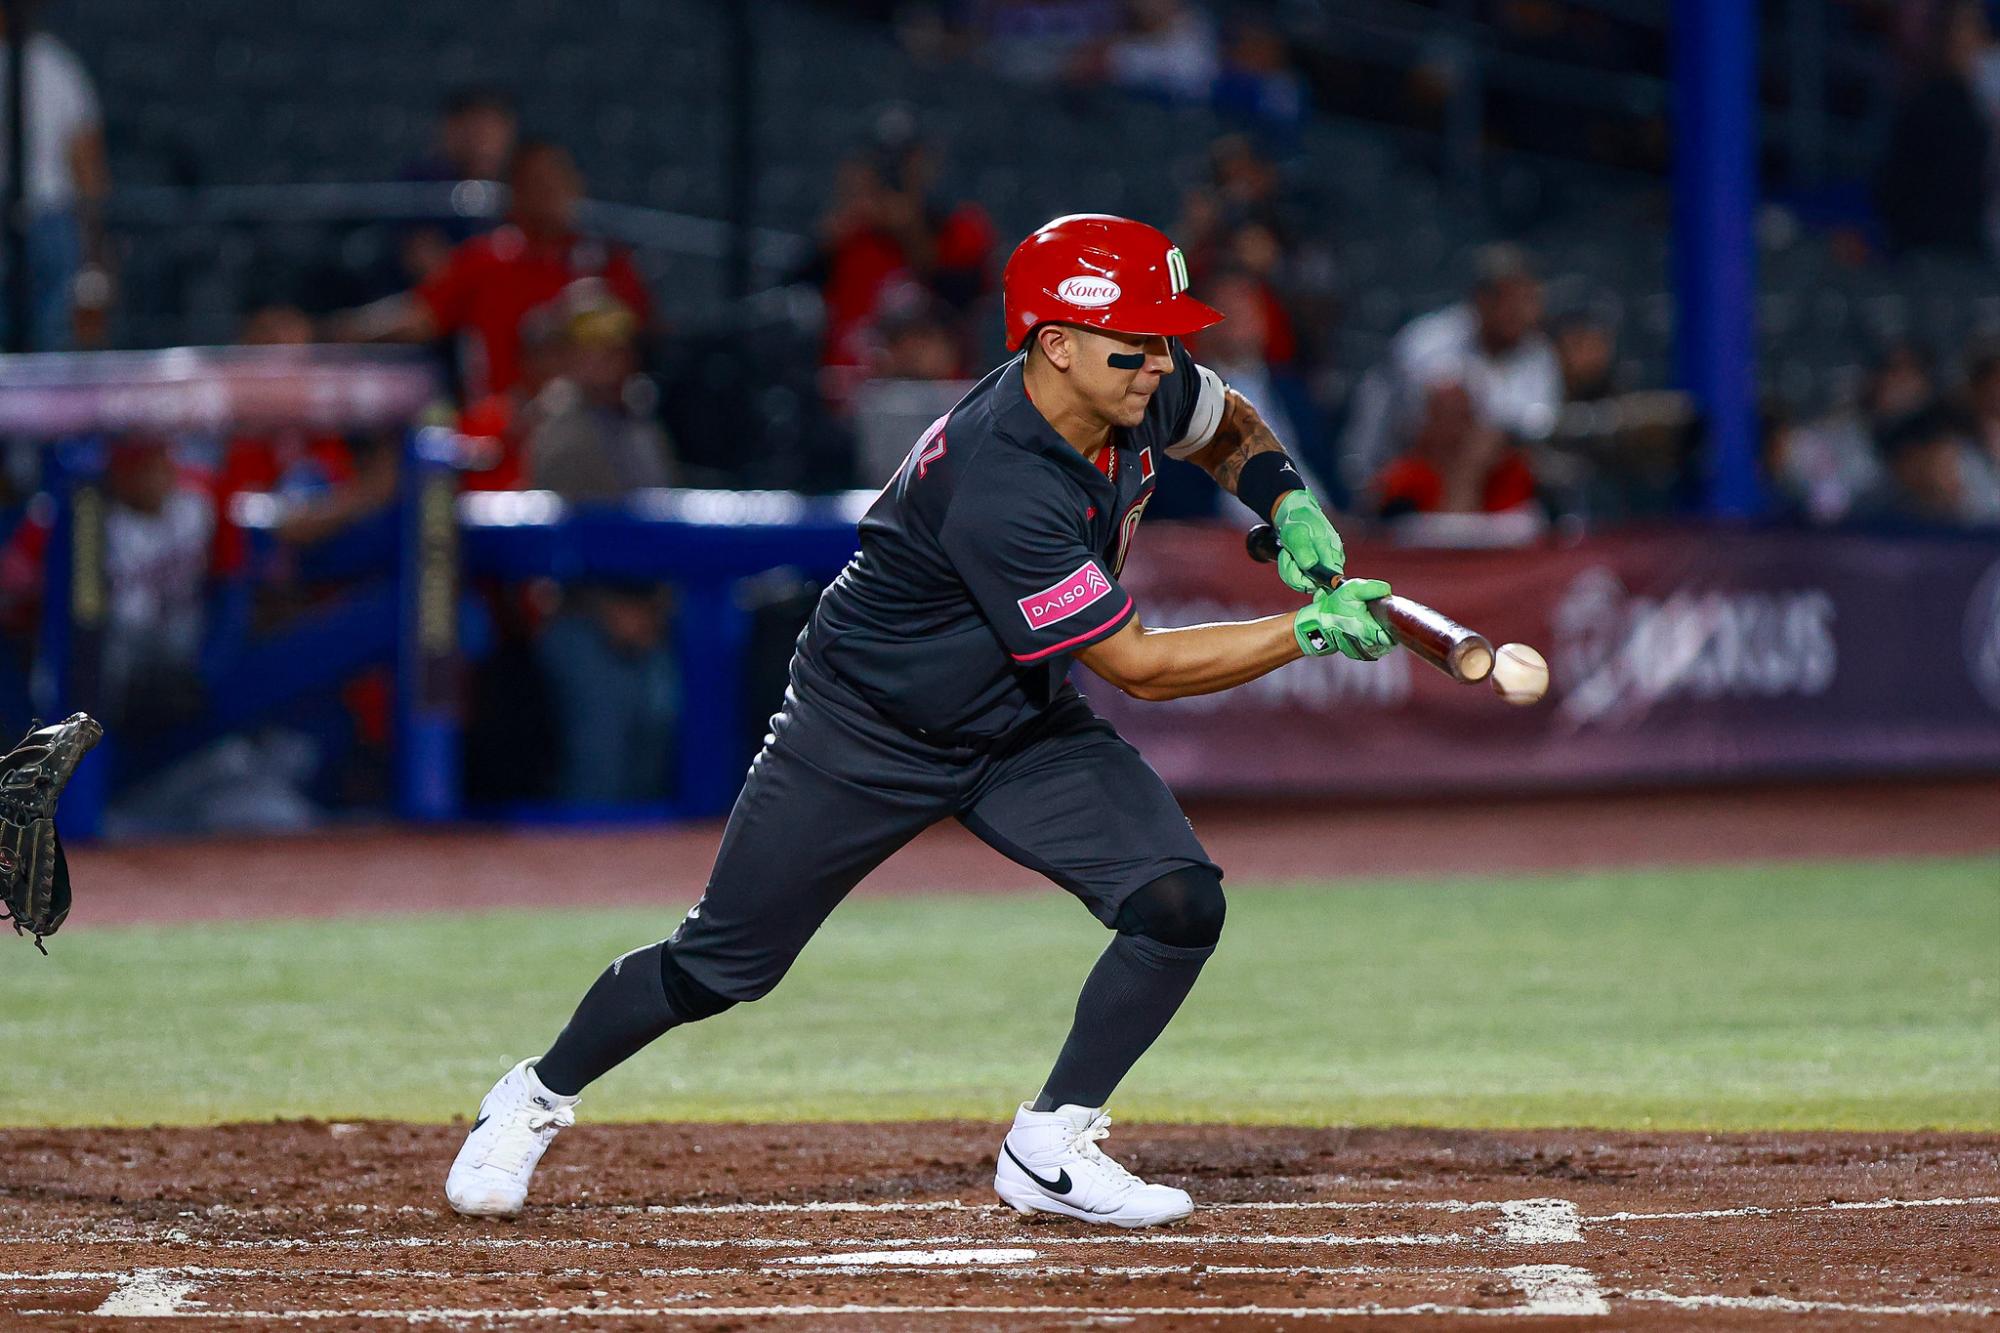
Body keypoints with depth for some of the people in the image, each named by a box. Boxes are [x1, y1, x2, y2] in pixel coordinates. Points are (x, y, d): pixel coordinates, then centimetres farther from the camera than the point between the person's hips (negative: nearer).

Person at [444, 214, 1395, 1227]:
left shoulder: (1145, 393, -14)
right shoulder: (996, 488, -37)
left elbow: (1229, 428, 13)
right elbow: (1140, 666, -32)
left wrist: (1288, 505, -6)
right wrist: (1310, 632, -30)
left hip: (1026, 727, 7)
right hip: (867, 728, -7)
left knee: (1180, 905, -15)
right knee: (719, 967, 3)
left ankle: (1051, 1148, 0)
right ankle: (537, 1098, 29)